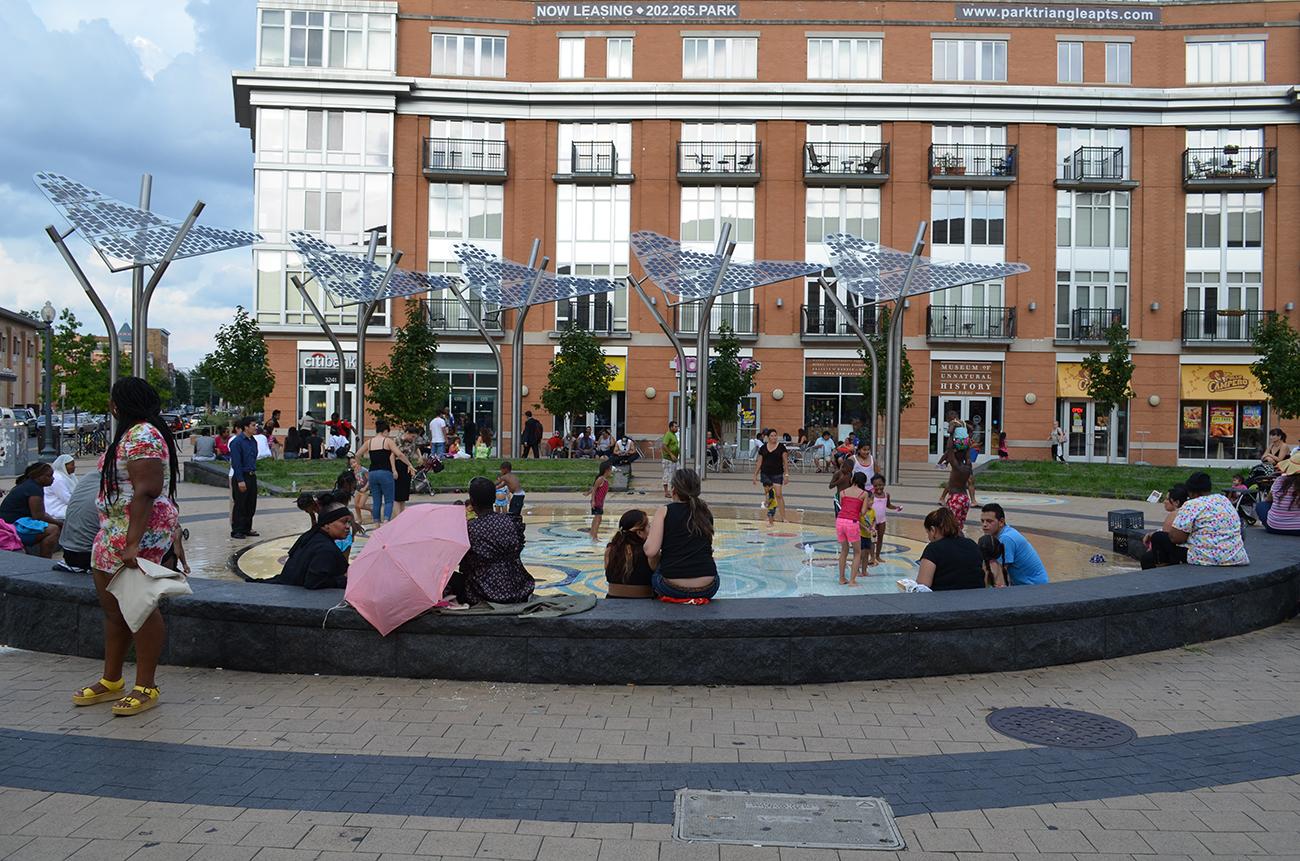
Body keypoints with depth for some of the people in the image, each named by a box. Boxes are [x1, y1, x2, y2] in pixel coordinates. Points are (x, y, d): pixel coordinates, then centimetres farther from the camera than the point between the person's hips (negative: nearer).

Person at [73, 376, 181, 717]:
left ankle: (146, 687, 4)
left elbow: (146, 491, -25)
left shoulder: (141, 436, -16)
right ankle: (111, 681, 27)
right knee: (112, 605, 15)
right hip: (115, 530, 11)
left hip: (138, 532, -11)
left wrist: (132, 544, -30)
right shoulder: (133, 433, 18)